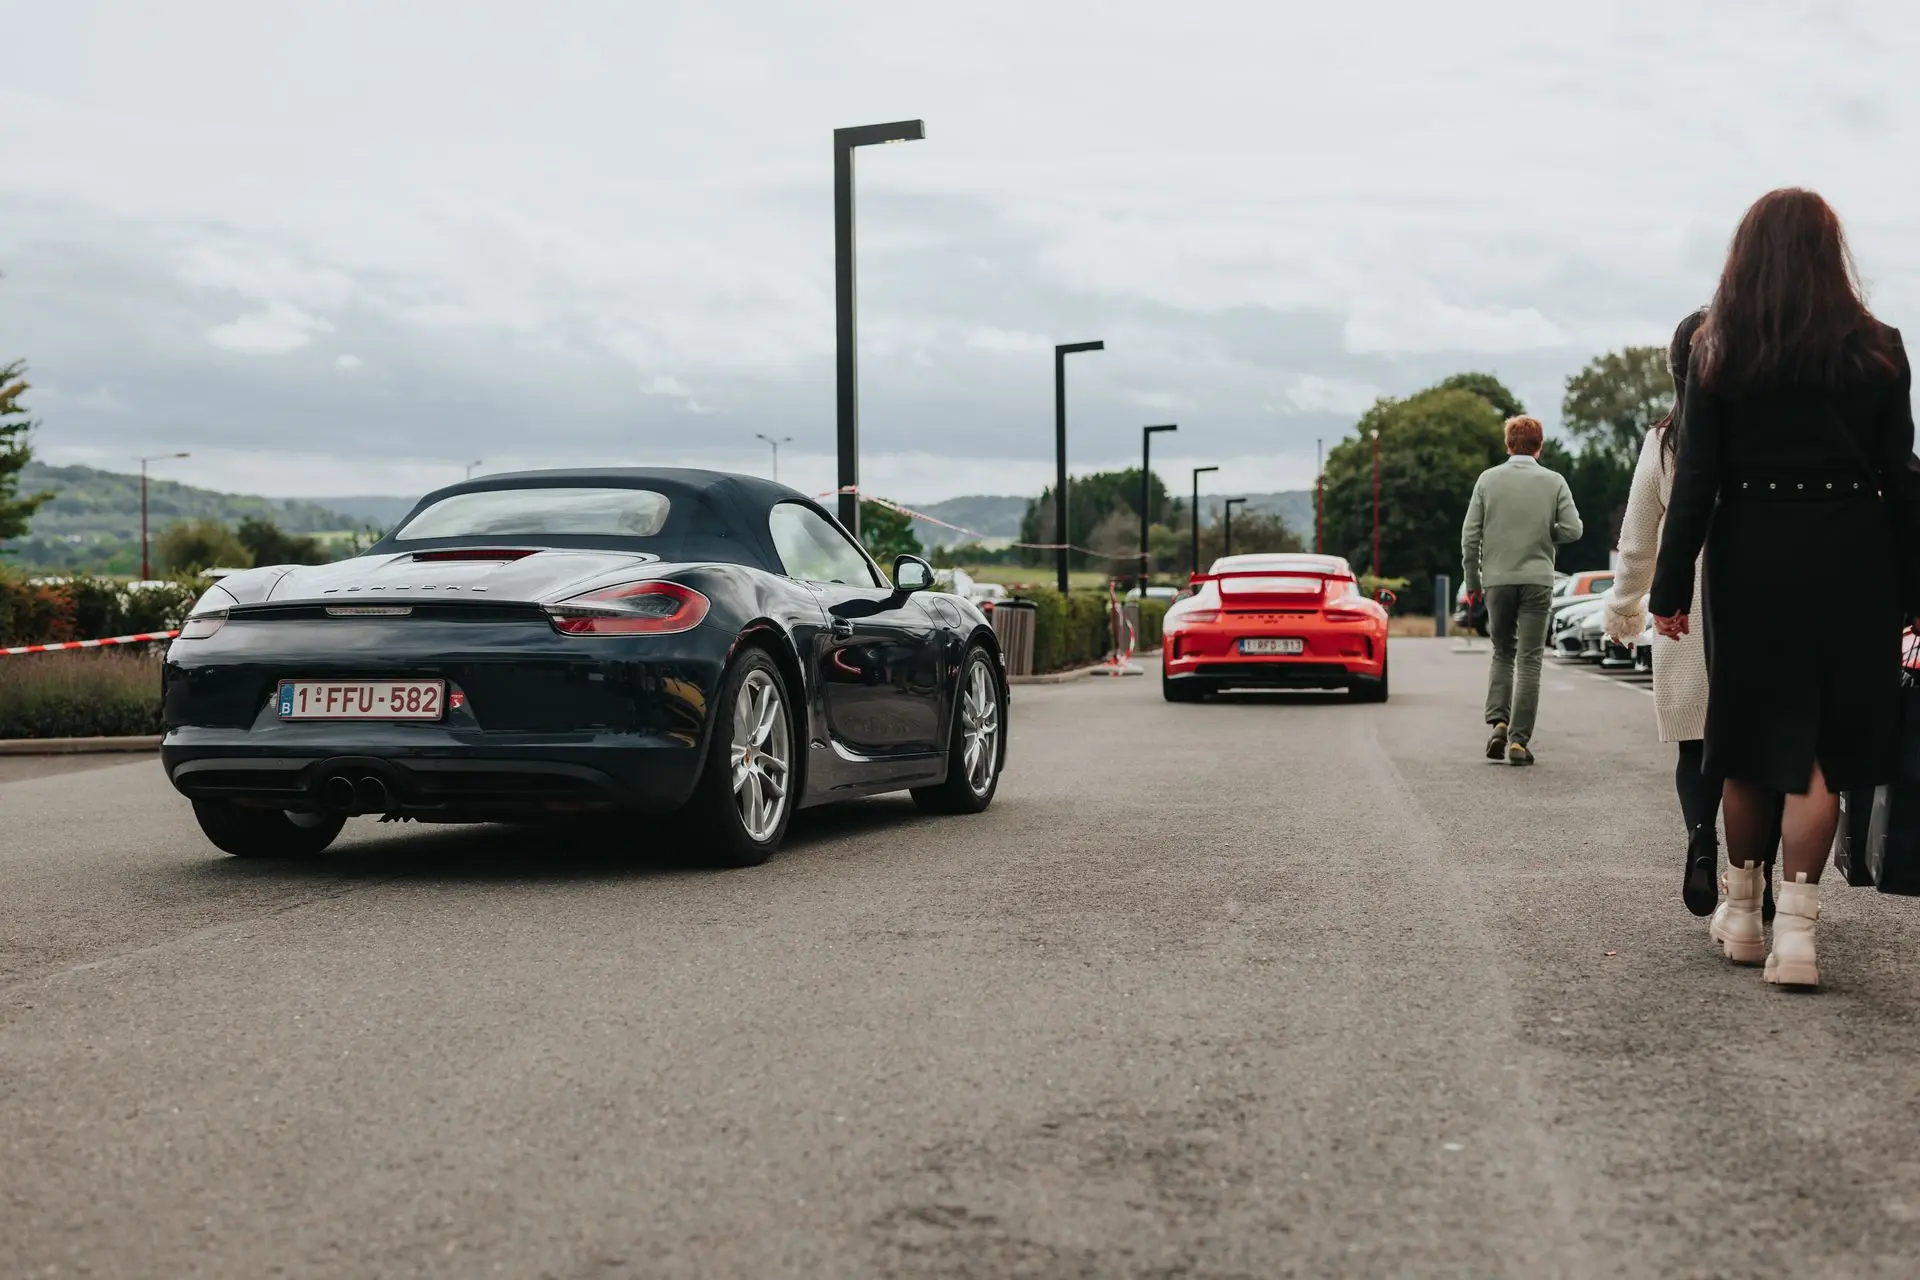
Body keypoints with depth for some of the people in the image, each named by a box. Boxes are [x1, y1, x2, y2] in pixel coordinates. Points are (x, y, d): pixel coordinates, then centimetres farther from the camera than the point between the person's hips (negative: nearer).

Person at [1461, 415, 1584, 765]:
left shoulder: (1488, 479, 1)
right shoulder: (1554, 482, 0)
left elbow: (1469, 535, -1)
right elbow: (1572, 529, -6)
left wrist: (1472, 583, 7)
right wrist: (1544, 534, 14)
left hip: (1497, 579, 1)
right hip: (1537, 579, -1)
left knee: (1503, 654, 16)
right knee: (1529, 660, 3)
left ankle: (1499, 722, -2)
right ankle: (1519, 739, -2)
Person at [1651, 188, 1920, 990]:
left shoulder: (1718, 354, -1)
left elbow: (1695, 479, -3)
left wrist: (1671, 587, -1)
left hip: (1751, 560, 1)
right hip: (1850, 562, -1)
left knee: (1751, 740, 13)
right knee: (1821, 744, 3)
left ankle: (1742, 910, 24)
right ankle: (1795, 924, -5)